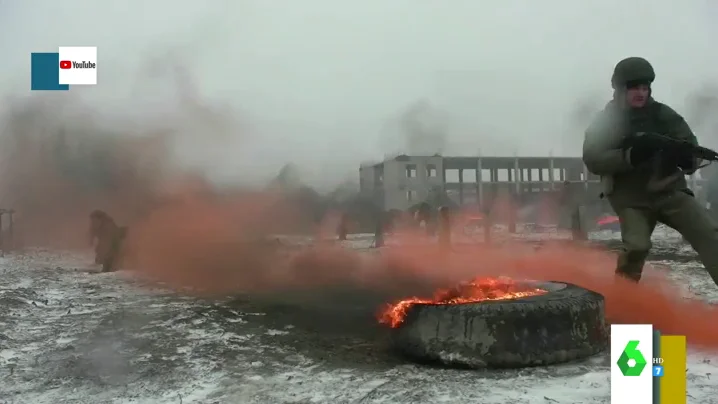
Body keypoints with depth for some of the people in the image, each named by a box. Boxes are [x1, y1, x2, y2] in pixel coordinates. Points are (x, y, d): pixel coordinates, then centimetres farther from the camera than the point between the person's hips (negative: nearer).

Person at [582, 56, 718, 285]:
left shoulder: (663, 115, 3)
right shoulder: (605, 122, -1)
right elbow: (593, 160, -14)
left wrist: (685, 156, -28)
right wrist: (631, 155, -30)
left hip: (669, 190, 2)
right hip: (631, 197, -2)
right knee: (637, 246, -22)